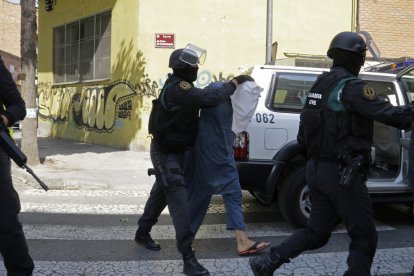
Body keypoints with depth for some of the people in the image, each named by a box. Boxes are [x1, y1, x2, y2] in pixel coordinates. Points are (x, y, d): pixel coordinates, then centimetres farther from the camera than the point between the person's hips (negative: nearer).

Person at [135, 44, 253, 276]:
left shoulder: (179, 86, 9)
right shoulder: (178, 88, -25)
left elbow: (203, 98, 13)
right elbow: (211, 98, -32)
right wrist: (235, 83, -20)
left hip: (175, 152, 10)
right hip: (166, 154, -10)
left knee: (161, 194, 22)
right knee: (179, 202, -13)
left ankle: (143, 233, 40)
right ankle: (188, 257, -13)